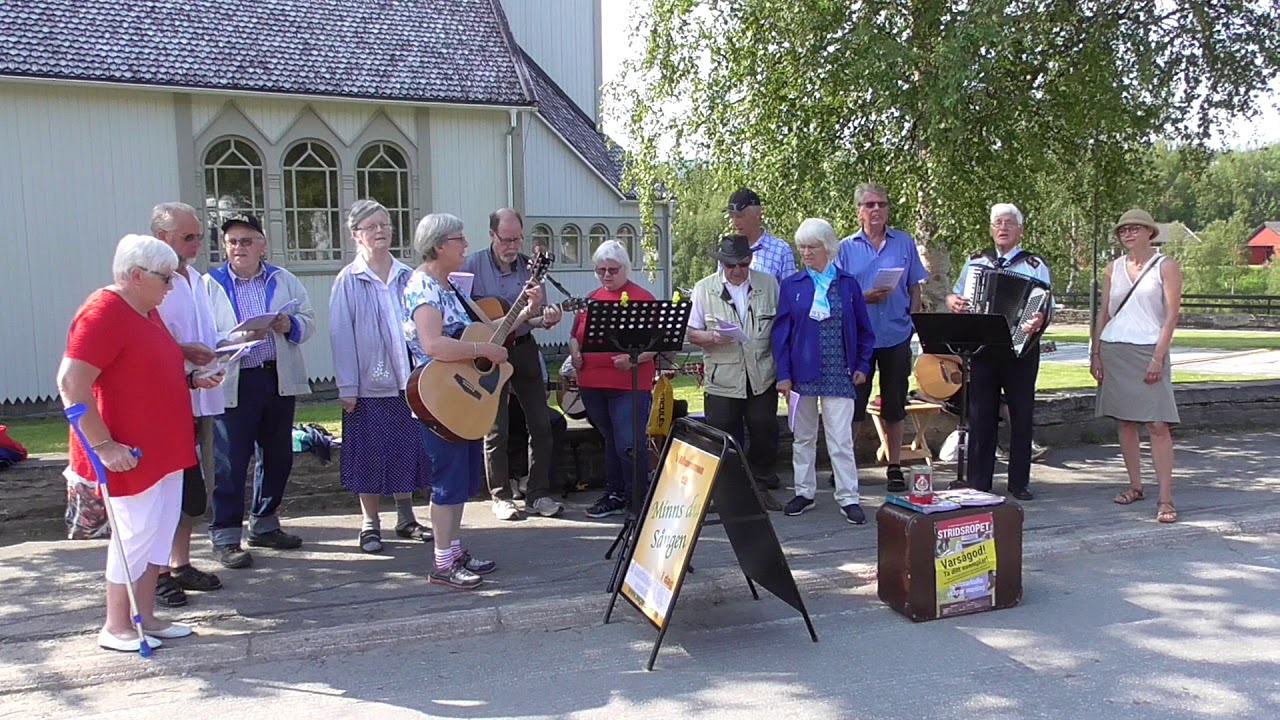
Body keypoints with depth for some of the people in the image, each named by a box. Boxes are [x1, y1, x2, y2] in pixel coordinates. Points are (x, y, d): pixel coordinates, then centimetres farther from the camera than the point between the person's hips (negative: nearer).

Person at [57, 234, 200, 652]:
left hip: (165, 447, 9)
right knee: (136, 532, -1)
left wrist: (191, 380, 11)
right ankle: (115, 628, 13)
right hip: (132, 454, -9)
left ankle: (145, 617, 23)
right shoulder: (103, 313, -17)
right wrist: (104, 445, -25)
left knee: (160, 531, 12)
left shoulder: (147, 311, 13)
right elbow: (71, 385, -23)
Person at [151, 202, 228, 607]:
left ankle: (180, 564, 27)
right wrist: (185, 352, -22)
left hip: (201, 398, 8)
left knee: (195, 488, 14)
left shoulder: (197, 280, 17)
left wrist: (214, 355, 4)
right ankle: (156, 572, 9)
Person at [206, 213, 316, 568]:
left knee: (278, 456, 13)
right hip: (234, 384, -4)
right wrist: (238, 337, -23)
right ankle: (225, 536, 9)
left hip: (280, 379, 4)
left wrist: (290, 325, -12)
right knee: (231, 462, -1)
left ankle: (264, 525, 29)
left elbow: (309, 321, 8)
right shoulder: (210, 285, 0)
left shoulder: (285, 281, 11)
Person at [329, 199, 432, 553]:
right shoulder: (348, 280, -4)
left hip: (409, 381, 3)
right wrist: (347, 387, -10)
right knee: (371, 455, 5)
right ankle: (370, 524, 19)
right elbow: (341, 335, -6)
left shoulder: (408, 276, 5)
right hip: (369, 384, -3)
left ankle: (406, 518, 27)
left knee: (408, 451, 12)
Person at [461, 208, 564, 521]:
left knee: (540, 423, 3)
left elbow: (534, 318, 3)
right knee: (496, 428, 1)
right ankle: (501, 497, 13)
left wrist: (544, 318, -19)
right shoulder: (473, 266, -4)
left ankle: (538, 494, 14)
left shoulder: (530, 267, 3)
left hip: (523, 348, 3)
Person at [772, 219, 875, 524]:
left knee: (841, 439, -3)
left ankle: (848, 497, 4)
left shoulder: (848, 285, 5)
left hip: (839, 374, -1)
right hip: (803, 371, 1)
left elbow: (863, 330, 10)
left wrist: (862, 365, 2)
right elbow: (781, 332, 1)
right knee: (803, 436, 11)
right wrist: (783, 374, -4)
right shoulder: (791, 286, 3)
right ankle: (804, 492, 22)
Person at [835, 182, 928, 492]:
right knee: (853, 403, 4)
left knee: (894, 404, 9)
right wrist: (865, 297, -15)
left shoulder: (905, 243, 6)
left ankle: (895, 467, 19)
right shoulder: (846, 247, 2)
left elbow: (915, 288, 9)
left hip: (896, 336, 1)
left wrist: (913, 319, -2)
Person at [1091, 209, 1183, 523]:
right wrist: (1095, 353, 5)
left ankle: (1165, 498, -7)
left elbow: (1171, 315, -5)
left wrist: (1158, 357, -13)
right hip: (1113, 351, 4)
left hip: (1148, 352, -4)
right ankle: (1135, 486, 18)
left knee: (1158, 424, -9)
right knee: (1124, 422, 7)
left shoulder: (1166, 266, 1)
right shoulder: (1114, 269, 12)